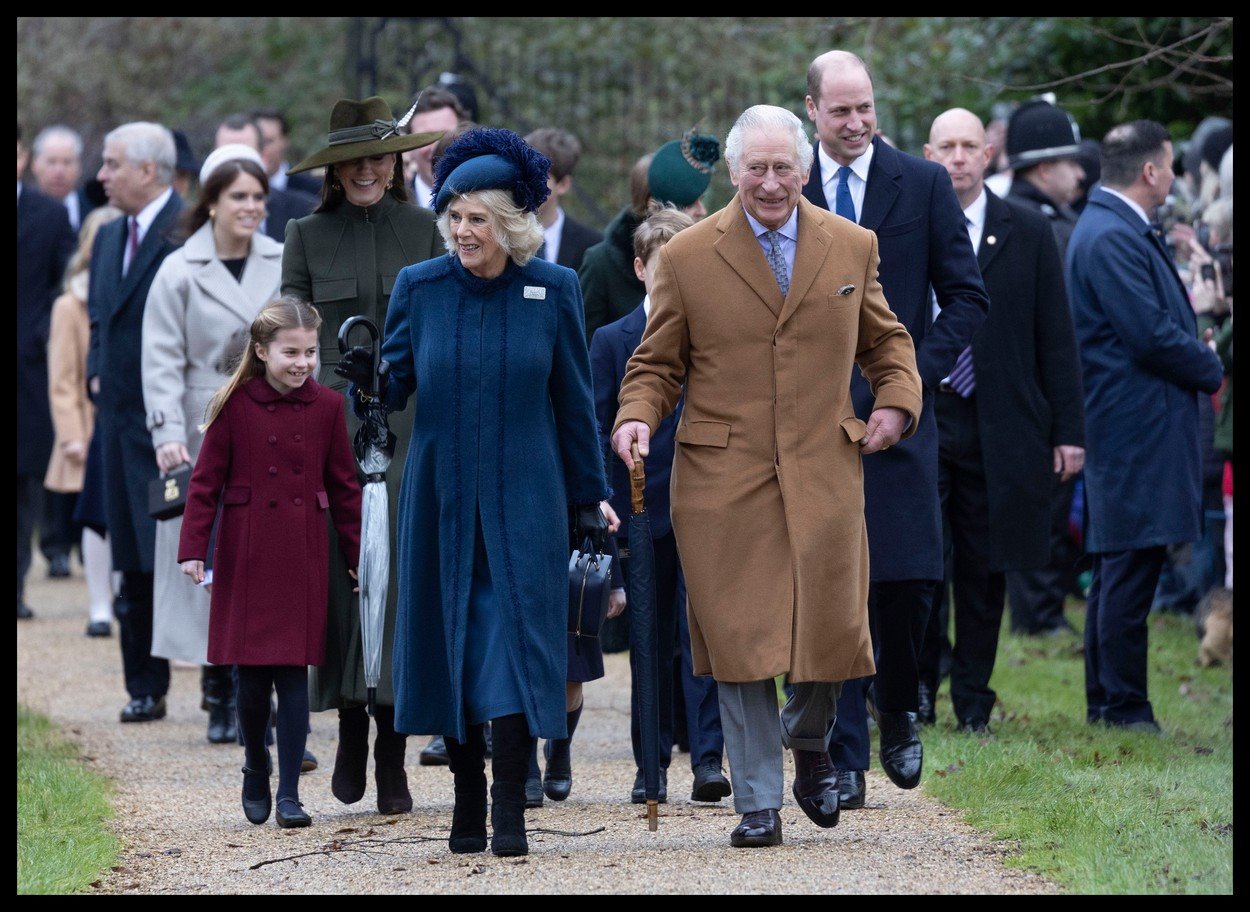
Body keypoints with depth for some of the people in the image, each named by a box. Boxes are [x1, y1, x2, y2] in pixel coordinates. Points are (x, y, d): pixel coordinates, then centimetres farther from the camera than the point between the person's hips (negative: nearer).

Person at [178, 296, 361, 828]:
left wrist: (358, 557, 8)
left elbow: (343, 487, 9)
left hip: (303, 559, 1)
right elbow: (206, 481, -2)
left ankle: (289, 794, 1)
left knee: (294, 674, -2)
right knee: (252, 677, 4)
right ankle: (256, 772, 27)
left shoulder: (326, 407, 3)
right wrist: (192, 549, -10)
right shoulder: (235, 406, -3)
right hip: (246, 559, -1)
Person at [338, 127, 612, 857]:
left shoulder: (554, 290, 0)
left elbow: (574, 401, 6)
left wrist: (590, 494, 7)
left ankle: (511, 812, -10)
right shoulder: (420, 288, 1)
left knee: (517, 637, -9)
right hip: (443, 494, 2)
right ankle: (469, 802, 16)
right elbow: (397, 386, 5)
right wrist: (369, 378, -17)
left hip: (524, 496, -2)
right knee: (452, 638, 5)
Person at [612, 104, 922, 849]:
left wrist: (898, 400, 4)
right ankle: (759, 801, 5)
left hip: (824, 472, 2)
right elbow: (658, 363, 9)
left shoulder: (852, 249, 9)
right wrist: (637, 418, -10)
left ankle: (810, 745, 32)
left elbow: (885, 340, 22)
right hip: (722, 478, -2)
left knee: (831, 629, 0)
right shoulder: (688, 258, 3)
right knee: (741, 640, -4)